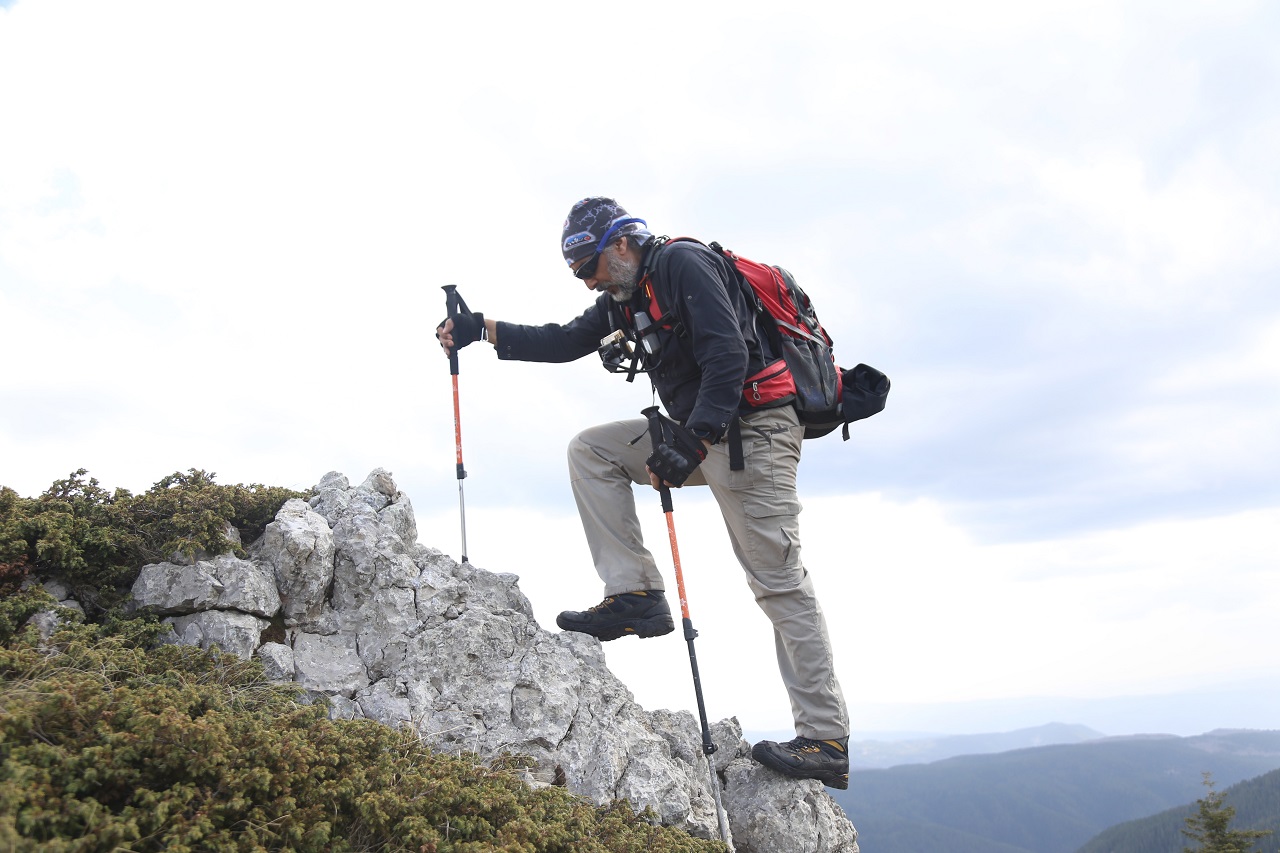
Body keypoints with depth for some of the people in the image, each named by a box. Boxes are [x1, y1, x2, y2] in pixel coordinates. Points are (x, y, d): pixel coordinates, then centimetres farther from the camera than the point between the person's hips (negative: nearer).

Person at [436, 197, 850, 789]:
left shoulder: (683, 263, -12)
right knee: (590, 449, 4)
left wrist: (691, 445, -28)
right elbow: (566, 343, 20)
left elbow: (728, 354, -23)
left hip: (751, 429, -9)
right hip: (701, 431, 9)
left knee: (777, 581, -10)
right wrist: (482, 330, 11)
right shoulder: (628, 294, 16)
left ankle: (825, 741, -5)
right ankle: (635, 595, -2)